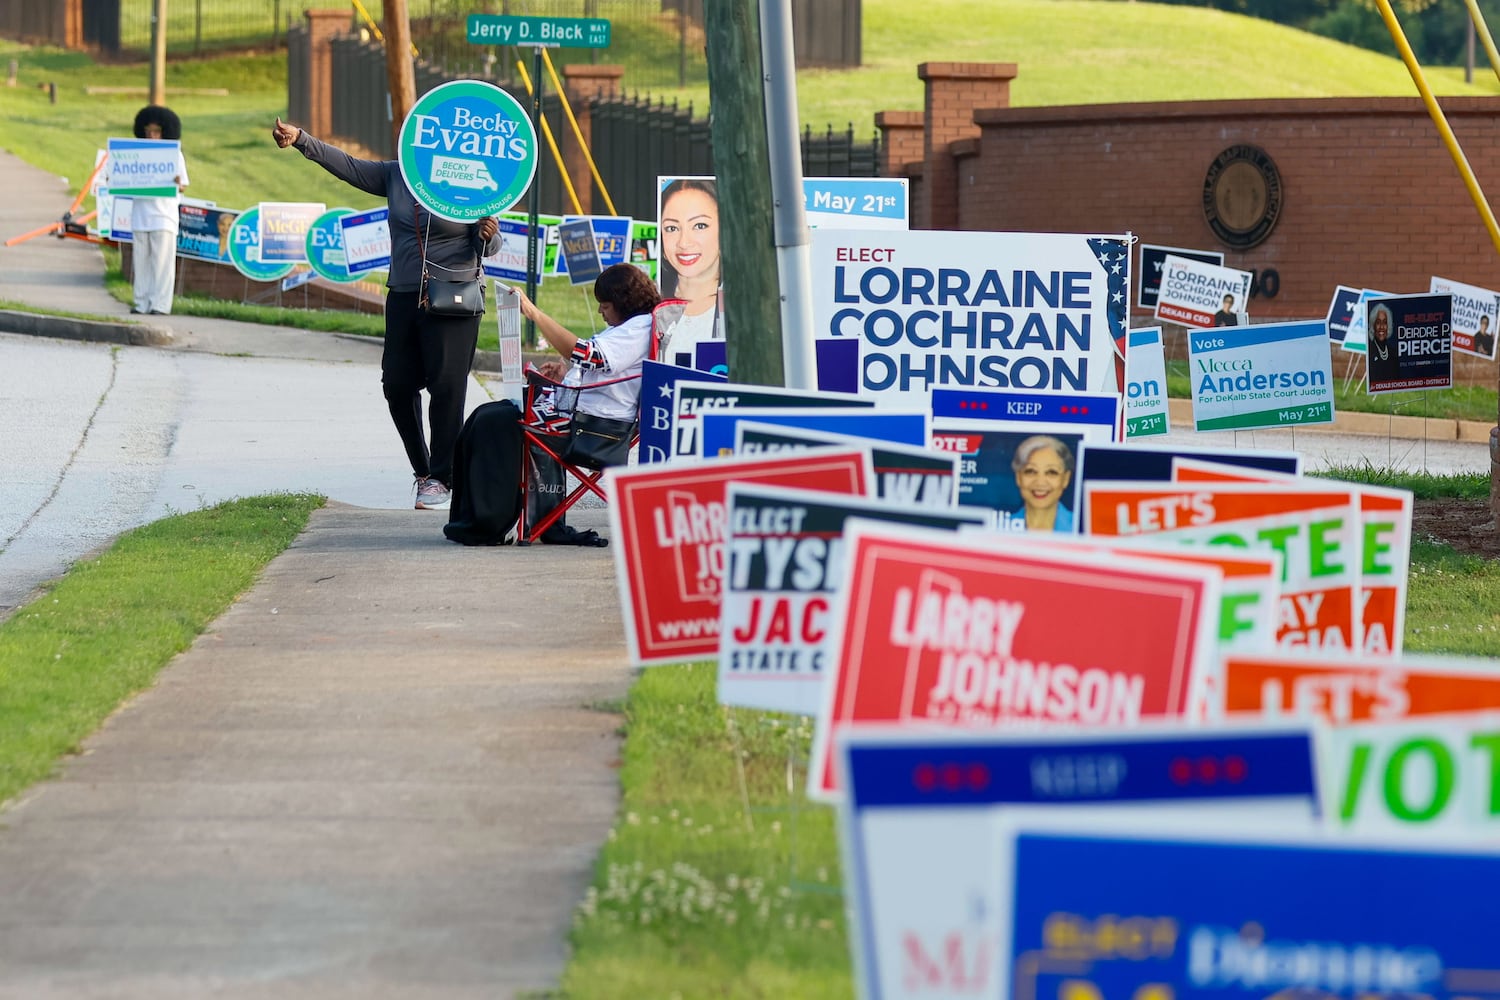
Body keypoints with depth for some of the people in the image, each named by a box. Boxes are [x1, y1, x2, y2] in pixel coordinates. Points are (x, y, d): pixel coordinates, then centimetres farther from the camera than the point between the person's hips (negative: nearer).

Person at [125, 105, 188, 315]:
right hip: (140, 215, 3)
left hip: (164, 217, -3)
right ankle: (141, 303, 10)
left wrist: (177, 184, -21)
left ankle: (160, 304, -3)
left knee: (162, 261, -5)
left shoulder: (174, 154, 2)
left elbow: (182, 186, 1)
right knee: (140, 260, 5)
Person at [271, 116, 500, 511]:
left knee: (446, 386, -10)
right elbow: (347, 166, 5)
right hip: (403, 296, 6)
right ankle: (423, 470, 19)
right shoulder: (395, 176, 8)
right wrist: (301, 140, -4)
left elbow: (488, 247, -2)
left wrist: (487, 237, -26)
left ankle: (442, 479, -4)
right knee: (398, 385, 5)